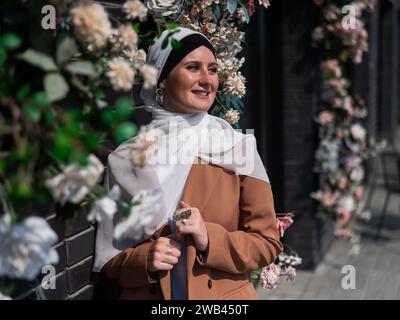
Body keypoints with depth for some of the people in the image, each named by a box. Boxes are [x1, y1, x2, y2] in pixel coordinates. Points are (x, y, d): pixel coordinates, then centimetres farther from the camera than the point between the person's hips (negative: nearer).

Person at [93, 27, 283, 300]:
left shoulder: (238, 147, -8)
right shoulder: (127, 157, -6)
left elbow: (267, 243, -5)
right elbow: (111, 257, -1)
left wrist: (210, 239, -20)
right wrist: (145, 259, -20)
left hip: (227, 294, 0)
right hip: (147, 295, 1)